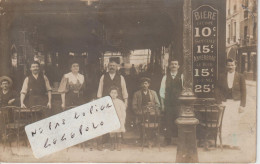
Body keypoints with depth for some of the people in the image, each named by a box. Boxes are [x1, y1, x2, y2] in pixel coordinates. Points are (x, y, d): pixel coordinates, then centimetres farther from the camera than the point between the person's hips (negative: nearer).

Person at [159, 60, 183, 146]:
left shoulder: (181, 77, 3)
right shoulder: (165, 77, 8)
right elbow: (162, 91, 8)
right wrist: (162, 103, 4)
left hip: (179, 103, -1)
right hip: (168, 103, 1)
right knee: (168, 122, 4)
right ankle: (167, 140, 13)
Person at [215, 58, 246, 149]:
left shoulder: (240, 77, 3)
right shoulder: (222, 77, 7)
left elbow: (244, 92, 2)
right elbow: (218, 90, 8)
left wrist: (242, 105, -4)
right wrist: (220, 102, -3)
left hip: (236, 103, -1)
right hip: (225, 103, 1)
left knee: (235, 123, 0)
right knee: (225, 123, -7)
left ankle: (235, 143, 11)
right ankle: (226, 142, 4)